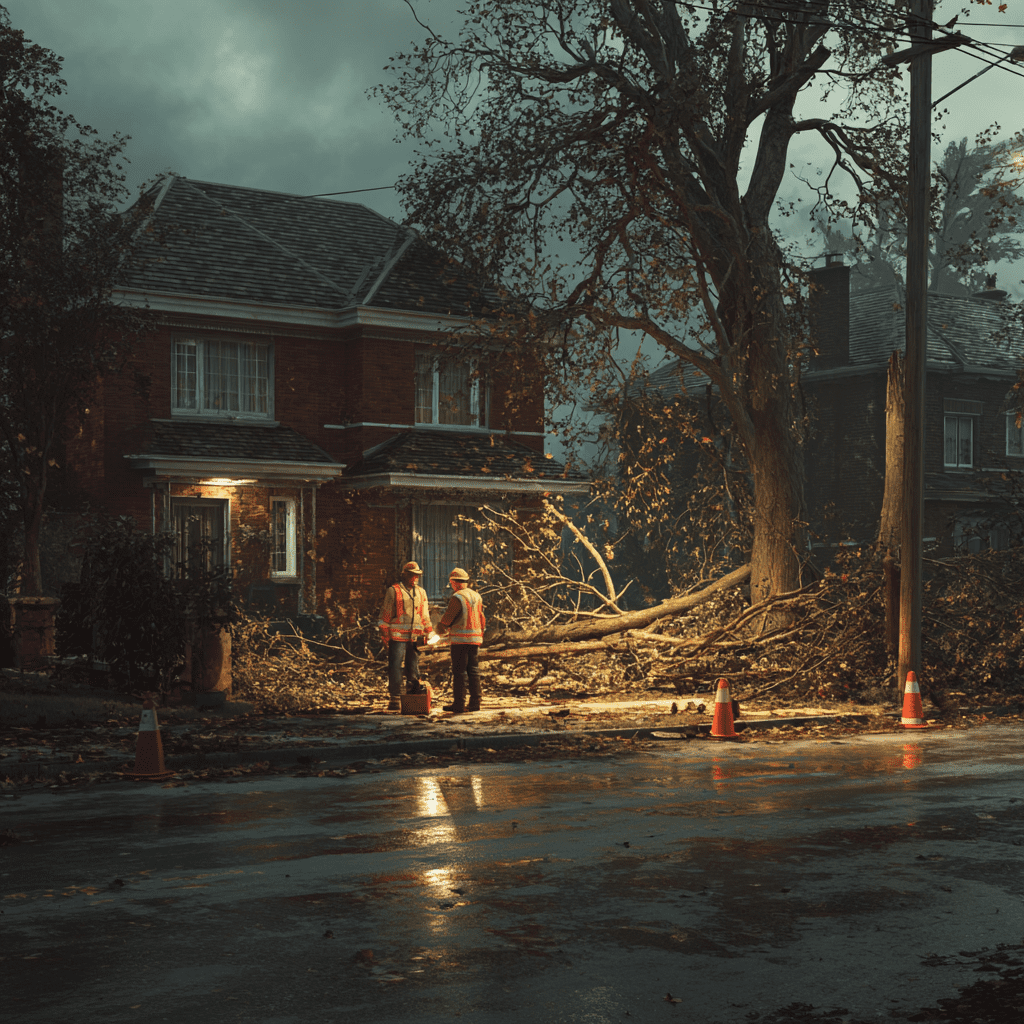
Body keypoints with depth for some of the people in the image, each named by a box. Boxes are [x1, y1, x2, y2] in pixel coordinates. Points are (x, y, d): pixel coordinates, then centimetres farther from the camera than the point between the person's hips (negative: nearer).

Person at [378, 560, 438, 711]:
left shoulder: (421, 593, 16)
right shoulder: (393, 591, 0)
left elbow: (425, 616, 23)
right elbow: (385, 614, 0)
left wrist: (430, 633, 15)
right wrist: (385, 636, -3)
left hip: (415, 638, 5)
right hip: (397, 637, -5)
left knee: (413, 668, 8)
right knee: (395, 667, -6)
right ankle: (395, 699, -3)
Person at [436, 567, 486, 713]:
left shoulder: (457, 598, -12)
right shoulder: (477, 597, 12)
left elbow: (447, 618, -7)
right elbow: (482, 619, 16)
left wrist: (441, 628, 12)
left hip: (460, 639, -7)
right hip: (475, 639, 7)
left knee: (459, 672, -3)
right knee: (474, 671, 10)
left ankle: (459, 704, -2)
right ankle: (475, 703, 10)